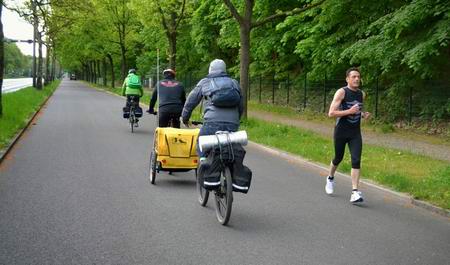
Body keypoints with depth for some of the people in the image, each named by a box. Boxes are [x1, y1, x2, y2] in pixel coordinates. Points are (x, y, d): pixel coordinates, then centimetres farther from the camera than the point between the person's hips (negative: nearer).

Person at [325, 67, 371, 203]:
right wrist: (349, 111, -26)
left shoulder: (362, 94, 7)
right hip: (341, 132, -3)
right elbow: (331, 113, -18)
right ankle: (330, 178, 44)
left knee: (356, 161, -11)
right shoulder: (341, 92, -11)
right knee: (338, 158, 13)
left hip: (355, 133, 3)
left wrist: (363, 114, 4)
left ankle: (355, 192, -14)